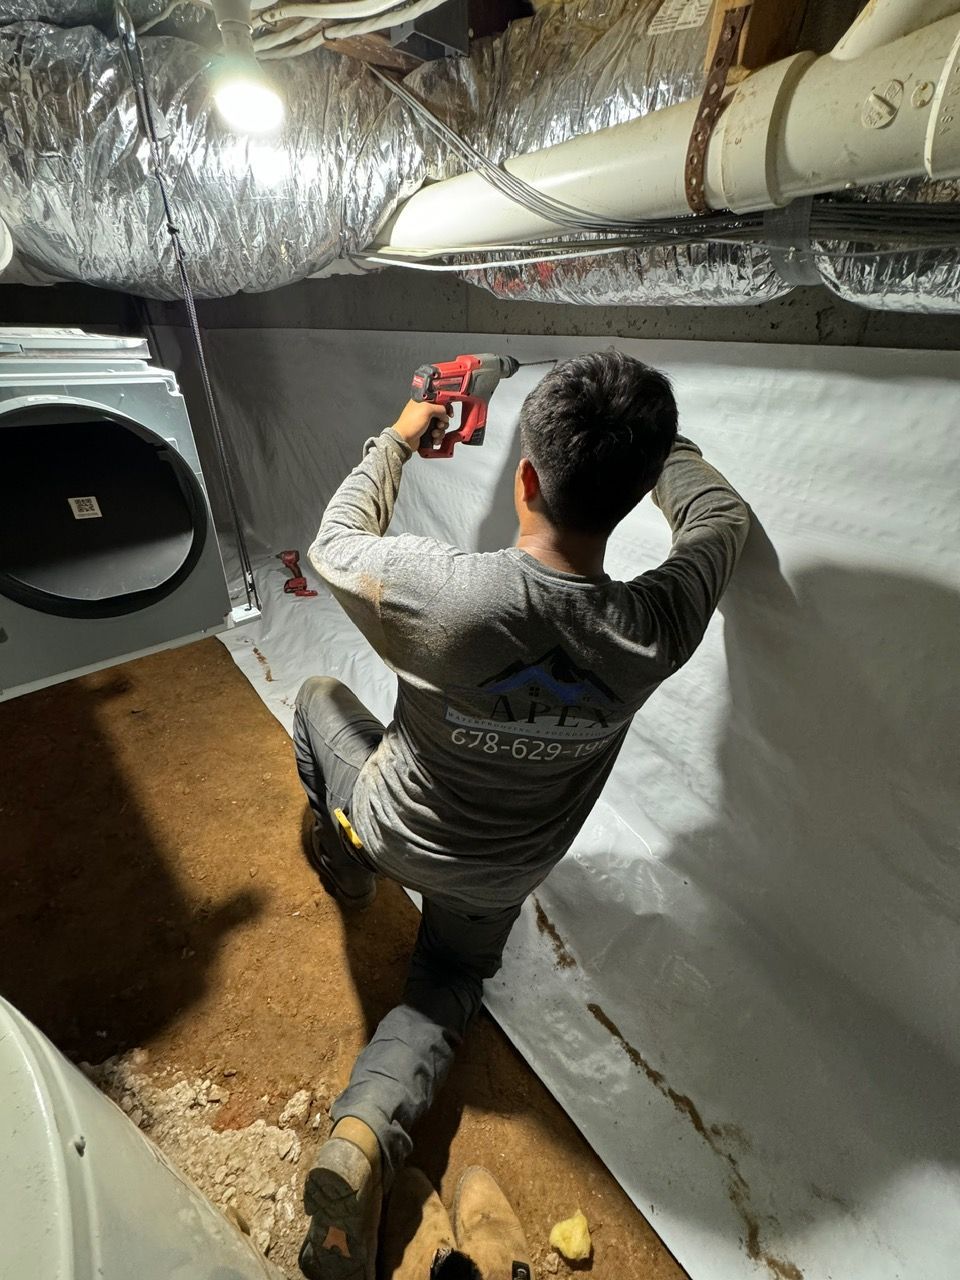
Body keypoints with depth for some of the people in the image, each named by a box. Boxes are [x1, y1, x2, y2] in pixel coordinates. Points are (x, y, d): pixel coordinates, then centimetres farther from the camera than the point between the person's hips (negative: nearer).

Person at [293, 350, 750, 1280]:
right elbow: (719, 516, -2)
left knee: (319, 697, 28)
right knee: (448, 985, 34)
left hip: (393, 828, -1)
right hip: (502, 877, 2)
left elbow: (335, 544, -11)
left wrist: (398, 440, 4)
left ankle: (344, 860, 45)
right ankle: (367, 1136, 12)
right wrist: (641, 437, 10)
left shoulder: (444, 598, -35)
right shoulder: (660, 625, -27)